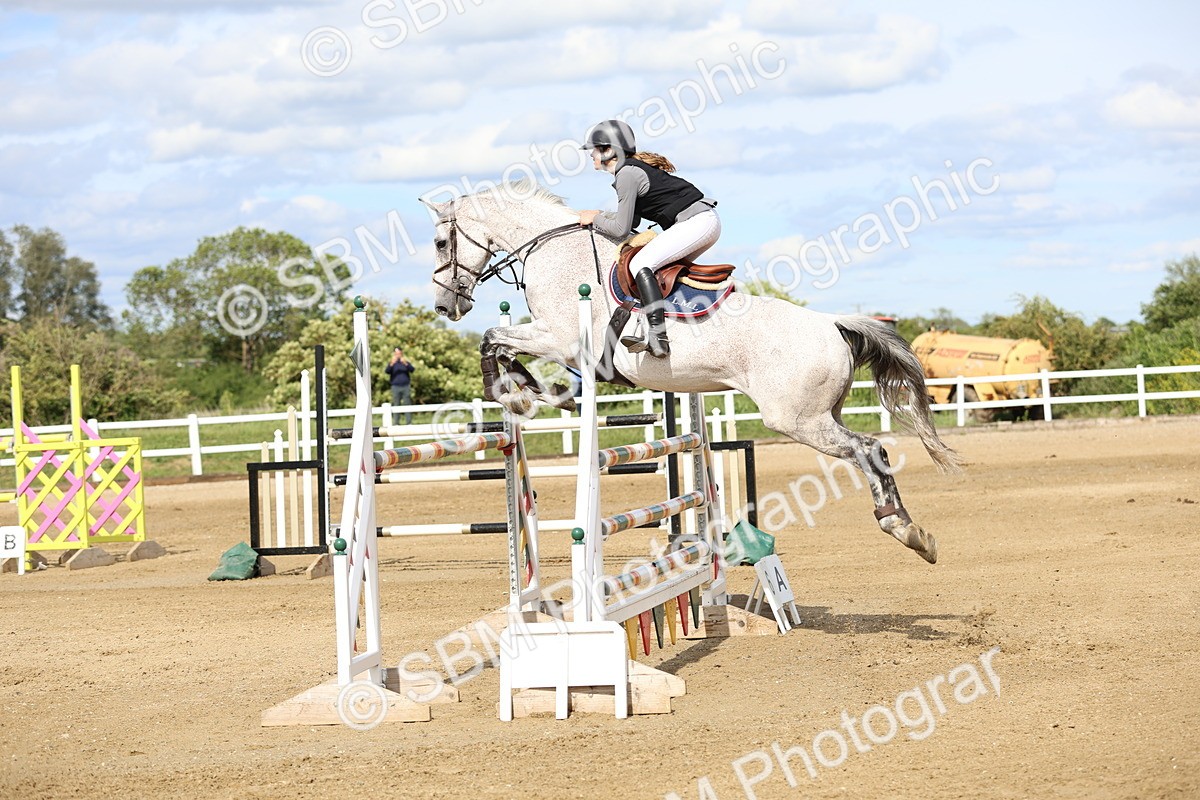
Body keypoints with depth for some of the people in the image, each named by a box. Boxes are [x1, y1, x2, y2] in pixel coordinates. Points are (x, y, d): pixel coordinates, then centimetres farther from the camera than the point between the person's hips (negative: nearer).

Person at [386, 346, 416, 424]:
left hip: (406, 386, 1)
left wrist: (406, 364, -27)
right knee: (396, 405, -1)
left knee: (407, 405, -3)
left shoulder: (406, 362, 10)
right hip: (395, 387, -1)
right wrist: (391, 364, -30)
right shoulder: (392, 363, 8)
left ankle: (409, 423, -2)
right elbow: (387, 371, -11)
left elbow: (412, 369, -8)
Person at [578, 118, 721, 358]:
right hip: (708, 220, 11)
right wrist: (600, 215, 15)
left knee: (640, 263, -16)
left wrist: (596, 219, 6)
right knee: (663, 268, 19)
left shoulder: (627, 174, -11)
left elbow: (621, 229, -11)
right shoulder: (635, 166, 19)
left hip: (696, 222, -11)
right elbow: (632, 220, 23)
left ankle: (658, 340, -24)